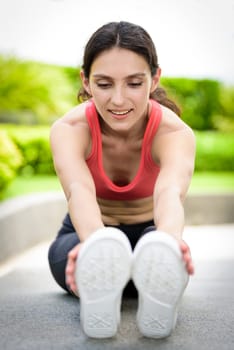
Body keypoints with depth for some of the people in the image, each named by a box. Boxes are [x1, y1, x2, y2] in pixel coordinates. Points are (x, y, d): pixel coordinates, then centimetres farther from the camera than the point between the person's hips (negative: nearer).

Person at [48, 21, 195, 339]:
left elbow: (170, 192, -48)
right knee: (69, 249, -41)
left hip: (148, 233, 1)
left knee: (159, 249, -39)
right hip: (86, 234, 0)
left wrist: (169, 240, -72)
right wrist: (96, 242, -70)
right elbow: (79, 191, -46)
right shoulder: (69, 129, -25)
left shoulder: (175, 132, -25)